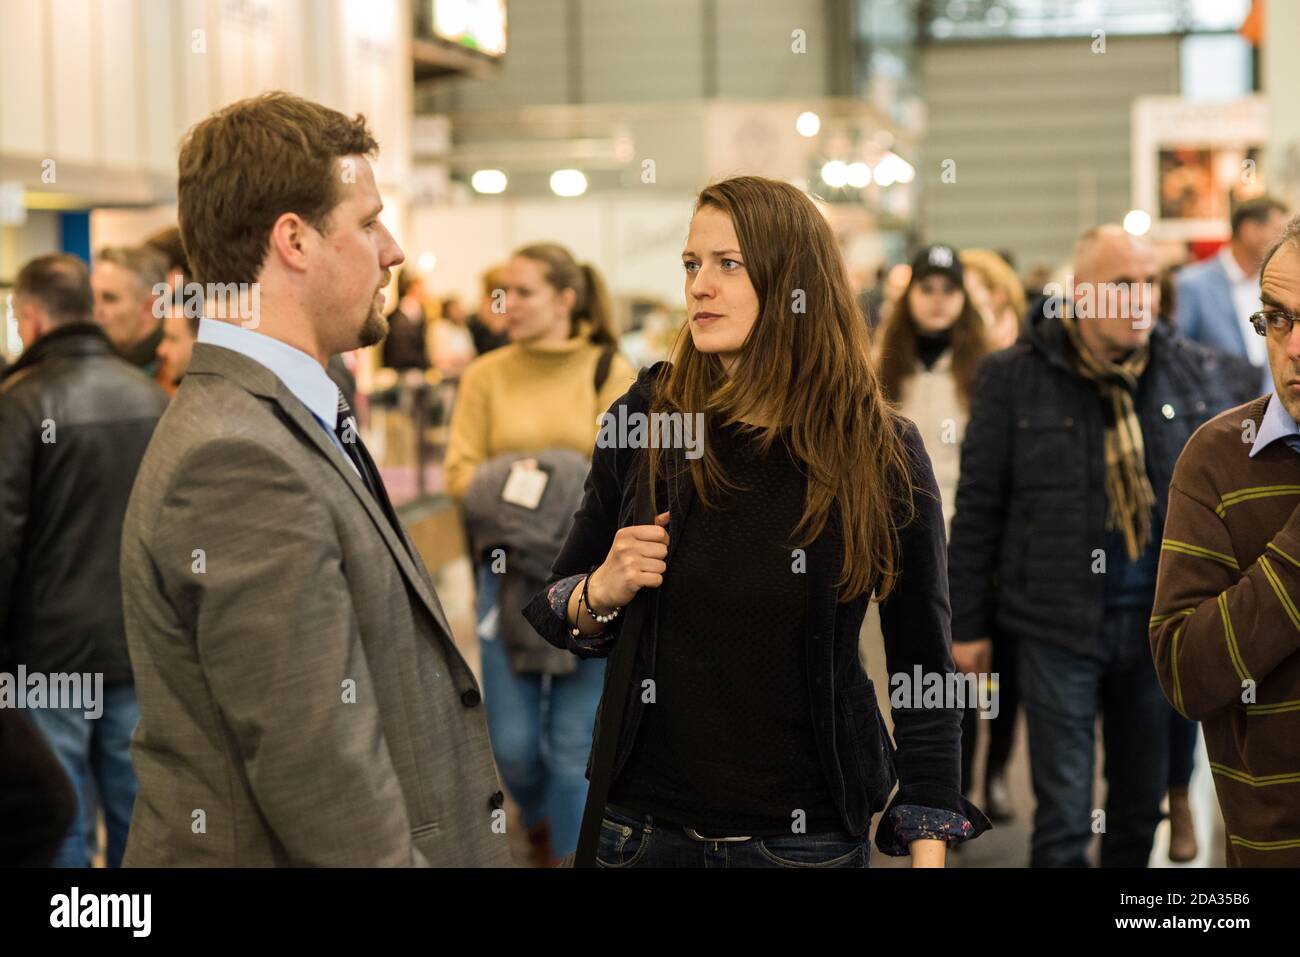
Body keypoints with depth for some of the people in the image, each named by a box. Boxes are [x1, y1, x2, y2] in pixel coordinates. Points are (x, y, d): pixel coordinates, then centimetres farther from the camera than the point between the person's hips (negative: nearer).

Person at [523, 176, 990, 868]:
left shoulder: (882, 451, -8)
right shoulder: (643, 419, -3)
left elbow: (924, 672, -3)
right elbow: (555, 617, 8)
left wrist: (928, 851, -8)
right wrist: (600, 593, -15)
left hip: (806, 835, -2)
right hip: (644, 822, 2)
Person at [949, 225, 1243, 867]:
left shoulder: (1193, 371, 2)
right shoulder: (1015, 379, -7)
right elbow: (978, 507, -3)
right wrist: (967, 623, -1)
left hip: (1160, 619, 3)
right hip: (1058, 622, -3)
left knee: (1142, 800, 15)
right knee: (1064, 817, 1)